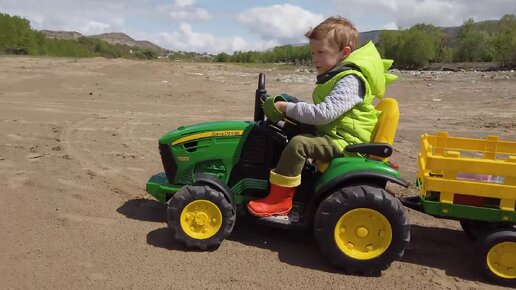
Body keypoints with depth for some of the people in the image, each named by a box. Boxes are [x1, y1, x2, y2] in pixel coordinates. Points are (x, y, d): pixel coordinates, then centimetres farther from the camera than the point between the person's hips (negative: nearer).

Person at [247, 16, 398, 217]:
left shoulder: (350, 81, -20)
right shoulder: (335, 76, 13)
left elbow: (323, 113, -31)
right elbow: (320, 110, 20)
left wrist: (287, 108, -23)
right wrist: (292, 108, 5)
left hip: (345, 141, -11)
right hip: (333, 134, 11)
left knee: (298, 143, -27)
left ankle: (279, 200, -18)